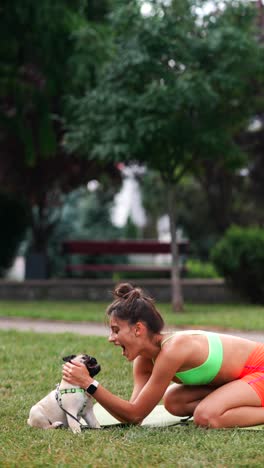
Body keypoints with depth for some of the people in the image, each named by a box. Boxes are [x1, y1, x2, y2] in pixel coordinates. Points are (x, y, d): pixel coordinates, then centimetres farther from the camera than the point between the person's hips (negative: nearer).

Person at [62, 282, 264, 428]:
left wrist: (90, 384, -26)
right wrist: (86, 383, -17)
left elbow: (136, 413, -24)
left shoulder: (172, 351, -29)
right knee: (173, 401, -1)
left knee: (207, 417, -27)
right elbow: (133, 418, -8)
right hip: (241, 375, 9)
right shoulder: (144, 360, -3)